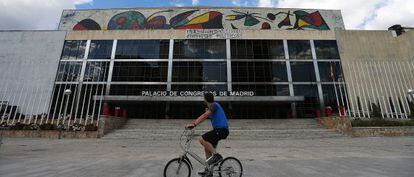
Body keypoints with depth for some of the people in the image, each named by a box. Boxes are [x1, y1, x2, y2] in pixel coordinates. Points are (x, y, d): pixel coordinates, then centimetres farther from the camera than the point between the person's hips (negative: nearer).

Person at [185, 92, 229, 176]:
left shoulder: (214, 105, -12)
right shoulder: (210, 108, 19)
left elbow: (204, 116, -24)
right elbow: (203, 118, 17)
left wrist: (194, 124, -29)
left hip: (221, 129, -10)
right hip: (218, 129, 10)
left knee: (202, 140, -18)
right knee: (207, 148, 12)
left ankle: (216, 155, -9)